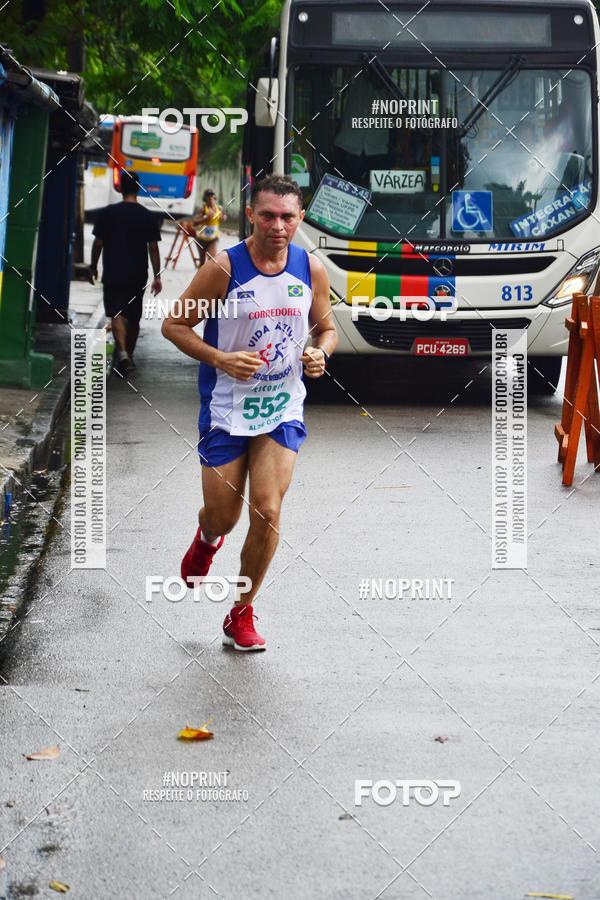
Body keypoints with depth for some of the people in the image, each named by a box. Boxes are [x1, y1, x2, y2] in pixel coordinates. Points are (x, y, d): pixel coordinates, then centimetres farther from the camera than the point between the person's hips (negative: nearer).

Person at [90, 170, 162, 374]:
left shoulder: (107, 213, -5)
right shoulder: (148, 217, 1)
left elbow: (98, 243, -2)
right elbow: (153, 248, 1)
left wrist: (93, 267, 11)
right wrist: (157, 277, 5)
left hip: (113, 274, -2)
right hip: (138, 276, 3)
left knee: (117, 314, -8)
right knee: (133, 318, 15)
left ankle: (122, 351, -30)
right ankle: (129, 356, 24)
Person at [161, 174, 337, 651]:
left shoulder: (312, 270, -3)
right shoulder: (223, 268, -13)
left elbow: (326, 327, 13)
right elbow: (174, 324, -6)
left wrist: (320, 352, -9)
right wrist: (220, 359, -20)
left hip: (283, 409, 2)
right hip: (226, 409, -2)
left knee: (267, 511, -10)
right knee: (223, 517, 5)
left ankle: (242, 614, 9)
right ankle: (207, 538, 47)